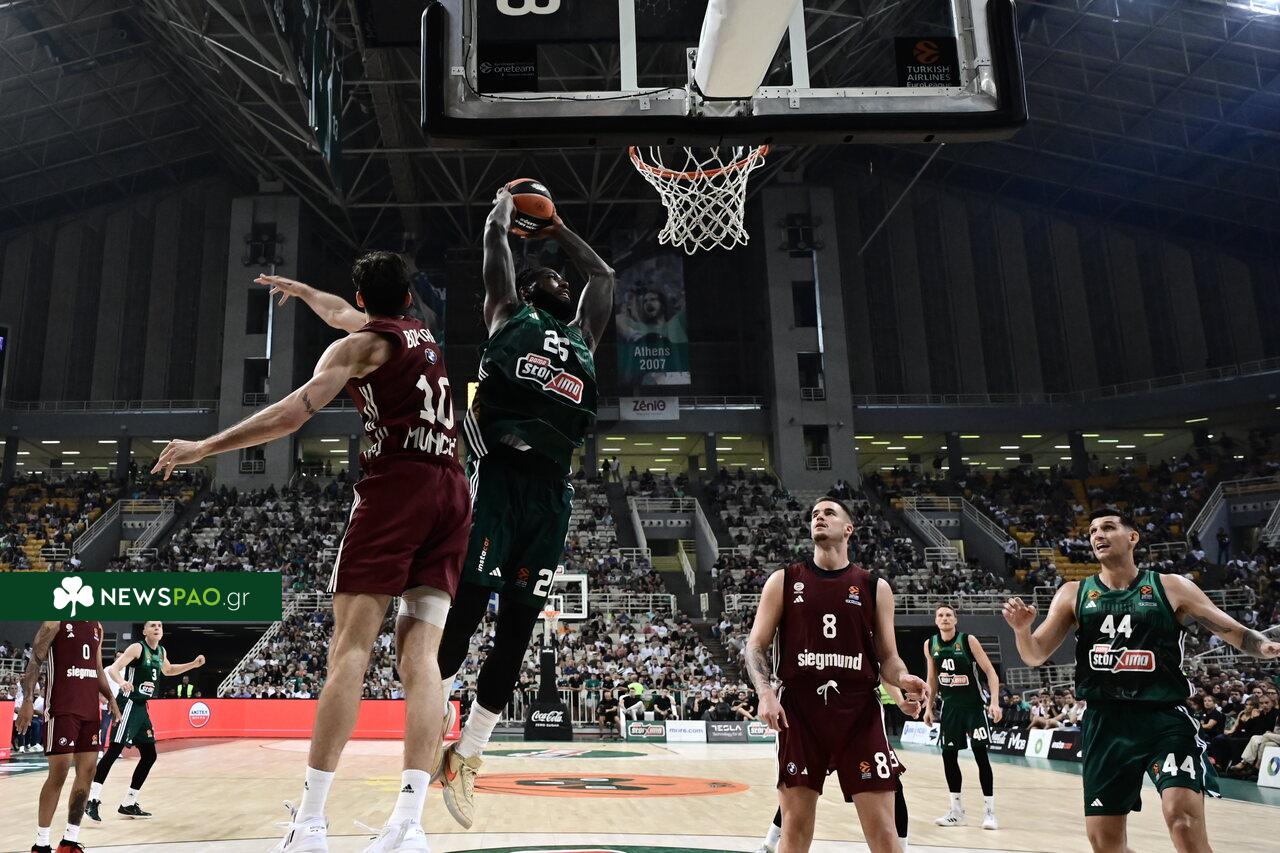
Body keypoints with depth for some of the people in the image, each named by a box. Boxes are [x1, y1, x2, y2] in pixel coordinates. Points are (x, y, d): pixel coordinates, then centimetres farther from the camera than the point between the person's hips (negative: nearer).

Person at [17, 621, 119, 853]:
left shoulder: (97, 627, 15)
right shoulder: (56, 622, -4)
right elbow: (35, 661, -8)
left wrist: (110, 698, 12)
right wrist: (27, 700, -18)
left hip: (90, 708, 7)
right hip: (62, 708, -7)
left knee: (87, 771, 6)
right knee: (59, 772, -6)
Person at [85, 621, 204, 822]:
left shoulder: (161, 652, 13)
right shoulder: (137, 648, -10)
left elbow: (168, 670, 32)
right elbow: (113, 669, -20)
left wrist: (194, 664, 21)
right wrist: (122, 682, -41)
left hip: (142, 707, 8)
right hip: (128, 704, -8)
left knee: (149, 755, 8)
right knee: (114, 751, -15)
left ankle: (128, 805, 17)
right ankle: (92, 801, -12)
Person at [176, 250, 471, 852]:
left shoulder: (360, 346, 5)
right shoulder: (423, 335, 26)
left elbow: (289, 416, -5)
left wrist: (205, 447, 4)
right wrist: (303, 292, 61)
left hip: (395, 487, -6)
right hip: (451, 492, 6)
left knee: (350, 648, -7)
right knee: (421, 653, -4)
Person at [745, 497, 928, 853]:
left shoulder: (875, 587, 8)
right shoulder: (783, 581, 6)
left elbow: (887, 656, 10)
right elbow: (756, 644, 5)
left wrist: (904, 680, -12)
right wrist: (765, 692, -12)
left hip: (860, 712, 0)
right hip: (799, 711, 0)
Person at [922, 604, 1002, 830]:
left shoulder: (968, 640, -13)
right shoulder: (930, 645, -1)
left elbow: (990, 671, -11)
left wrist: (995, 702, -21)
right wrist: (929, 706, 10)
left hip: (975, 705, -4)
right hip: (950, 706, 4)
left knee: (980, 755, -8)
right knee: (948, 756, 3)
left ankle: (989, 811, 2)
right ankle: (957, 811, 15)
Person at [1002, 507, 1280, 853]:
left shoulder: (1172, 588, 2)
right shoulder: (1073, 594, 7)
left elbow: (1235, 632, 6)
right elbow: (1036, 656, 6)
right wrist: (1022, 629, -16)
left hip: (1165, 718, -2)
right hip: (1105, 724, 3)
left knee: (1184, 818, -22)